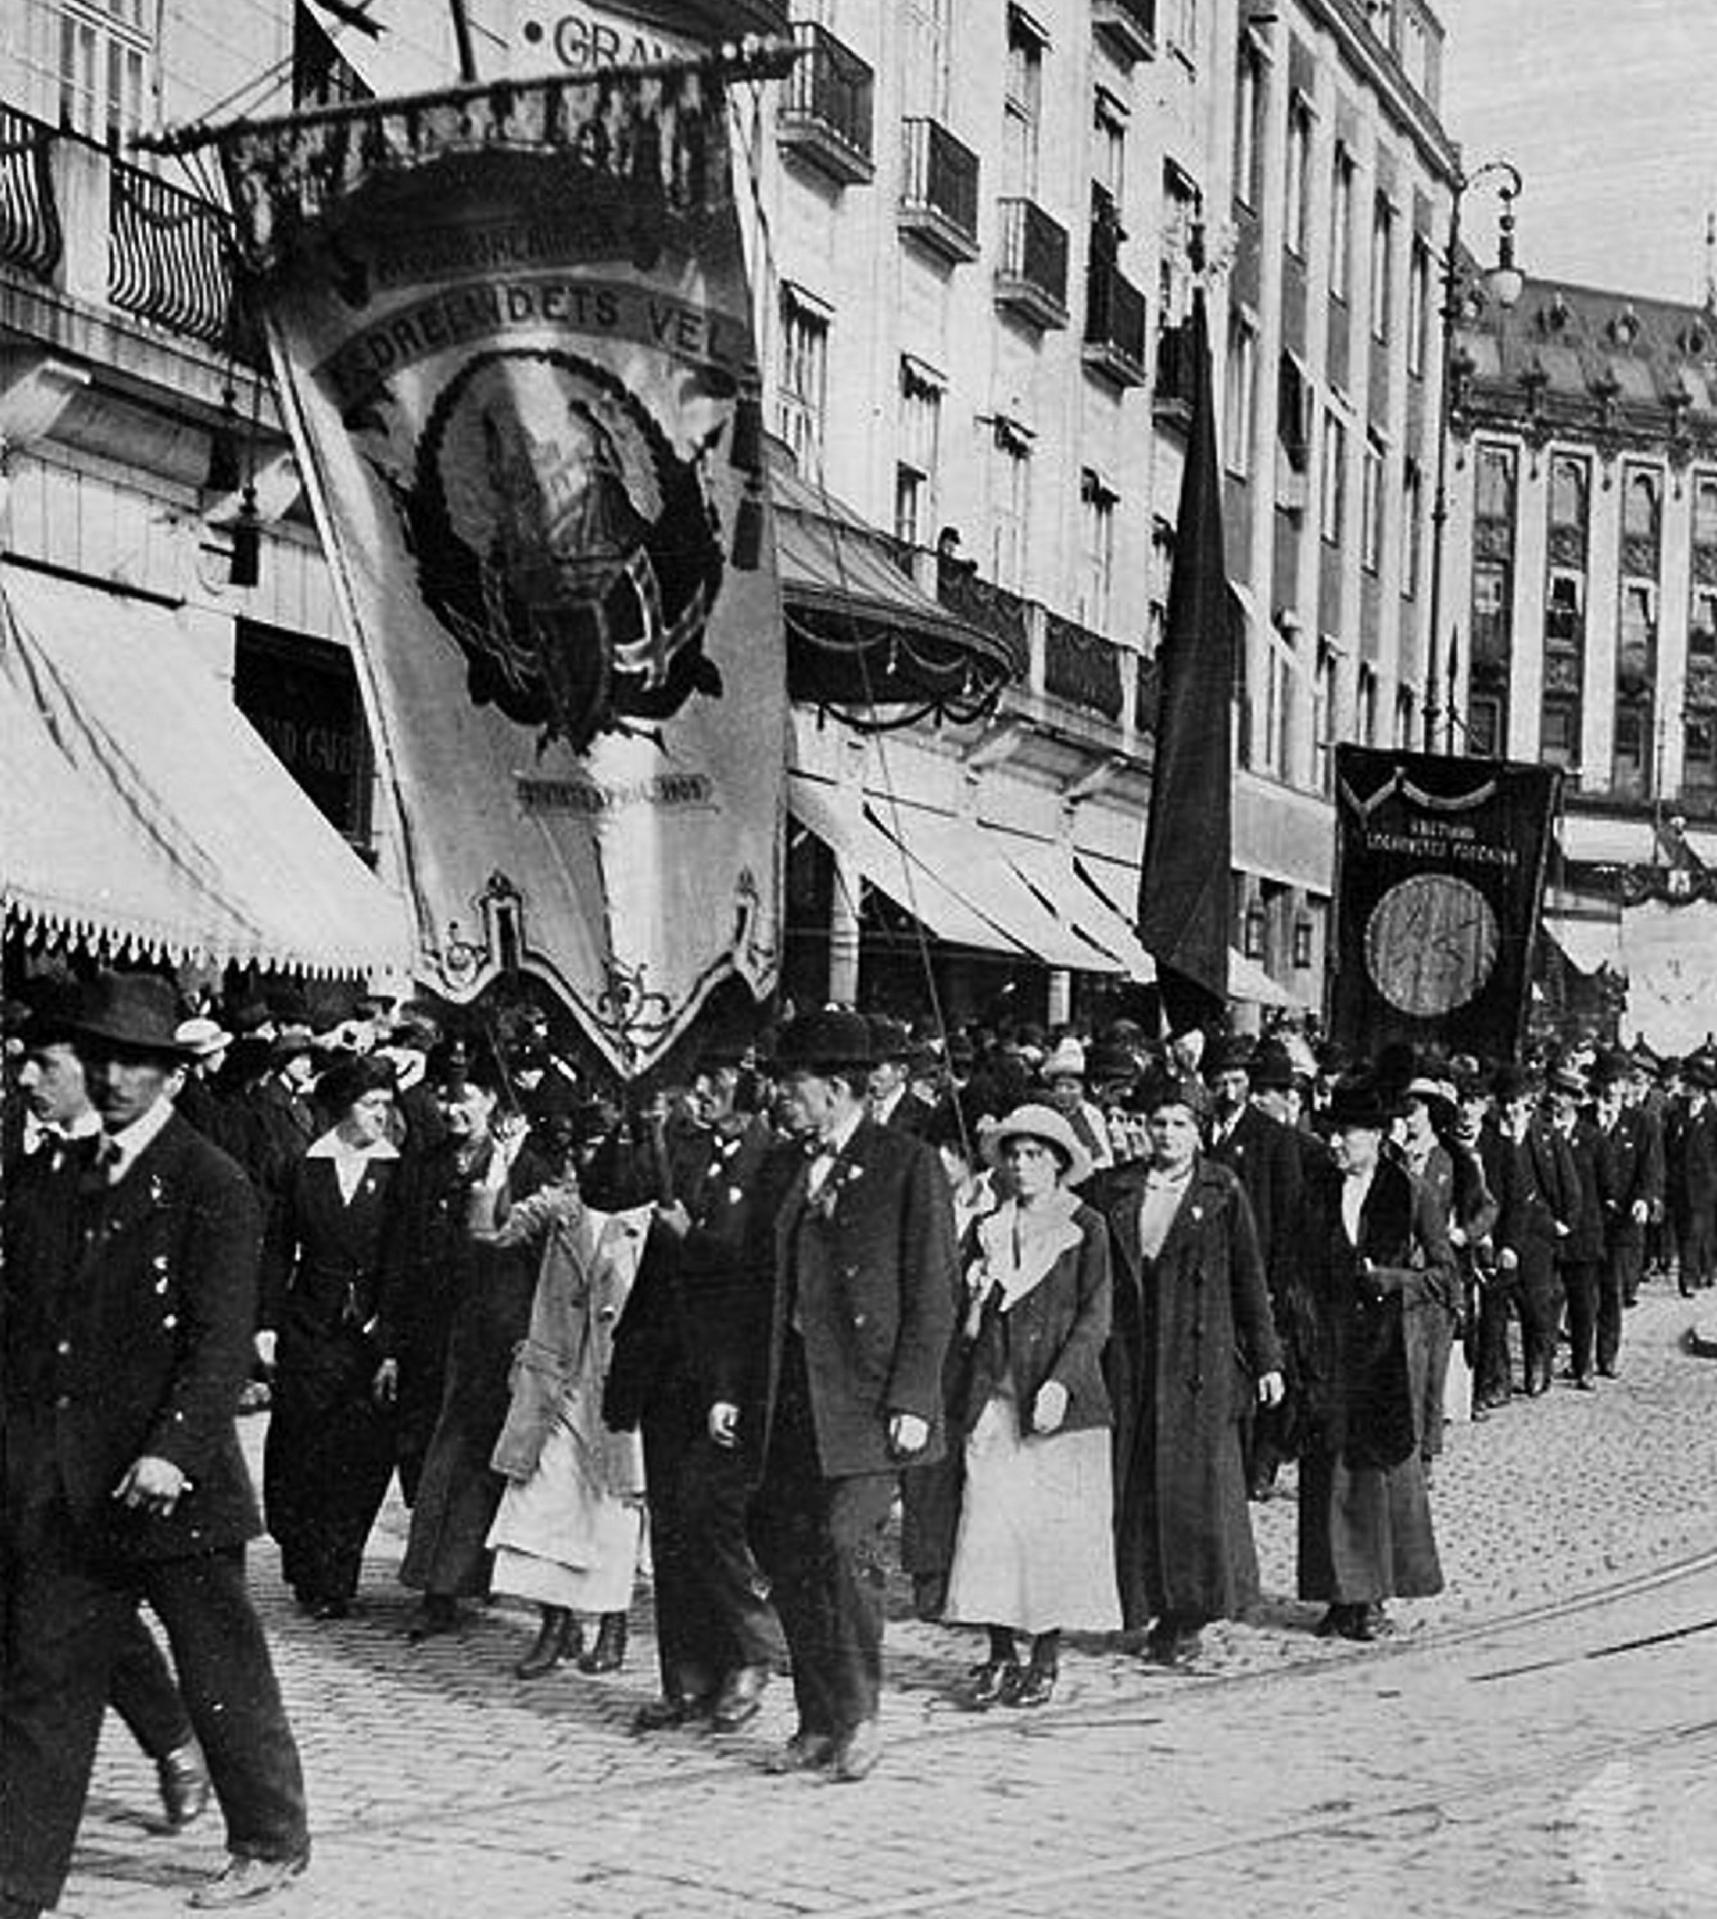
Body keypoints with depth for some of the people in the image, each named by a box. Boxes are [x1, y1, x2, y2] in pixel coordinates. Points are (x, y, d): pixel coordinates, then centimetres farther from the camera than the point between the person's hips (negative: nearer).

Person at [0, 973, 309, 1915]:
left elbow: (222, 1338, -14)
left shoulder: (212, 1186, -8)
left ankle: (270, 1843, 25)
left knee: (222, 1673, 8)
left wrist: (174, 1448, -24)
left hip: (168, 1481, -6)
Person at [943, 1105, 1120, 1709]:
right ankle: (1000, 1655, 4)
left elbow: (1094, 1319, -3)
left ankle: (1046, 1659, 7)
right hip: (994, 1394, 3)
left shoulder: (1085, 1228, 3)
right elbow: (965, 1322, 15)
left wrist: (1061, 1381, -14)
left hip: (1060, 1396, -3)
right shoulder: (986, 1230, 14)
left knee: (1056, 1524, -3)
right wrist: (973, 1294, -7)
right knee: (989, 1522, -4)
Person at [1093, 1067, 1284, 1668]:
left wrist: (1266, 1360, 2)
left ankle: (1192, 1614, 8)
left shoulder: (1223, 1192, 2)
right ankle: (1152, 1608, 12)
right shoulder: (1114, 1190, 7)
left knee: (1197, 1478, -2)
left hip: (1200, 1360, -2)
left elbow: (1249, 1280, 4)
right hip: (1129, 1358, 2)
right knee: (1135, 1481, 3)